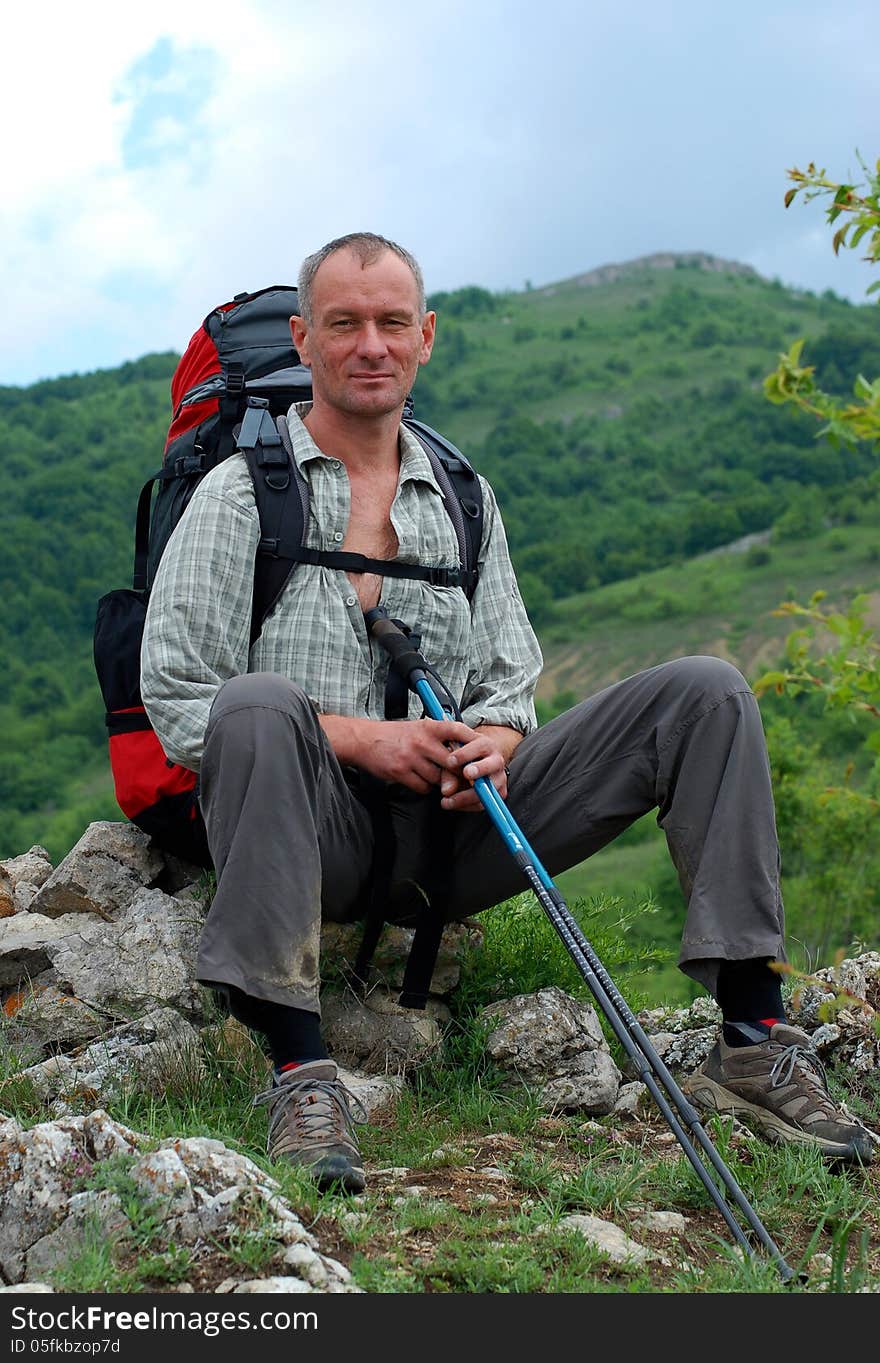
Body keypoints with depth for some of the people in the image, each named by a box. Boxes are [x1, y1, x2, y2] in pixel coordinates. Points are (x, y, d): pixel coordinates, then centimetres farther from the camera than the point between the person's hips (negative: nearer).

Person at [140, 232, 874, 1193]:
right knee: (260, 705, -39)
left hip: (450, 825, 4)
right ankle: (298, 1069, -35)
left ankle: (753, 1039, -15)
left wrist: (494, 740, -8)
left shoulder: (465, 498, 18)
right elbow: (173, 695, -5)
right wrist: (356, 737, -15)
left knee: (704, 692, -9)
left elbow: (510, 679, 17)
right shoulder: (240, 493, 3)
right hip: (319, 831, -4)